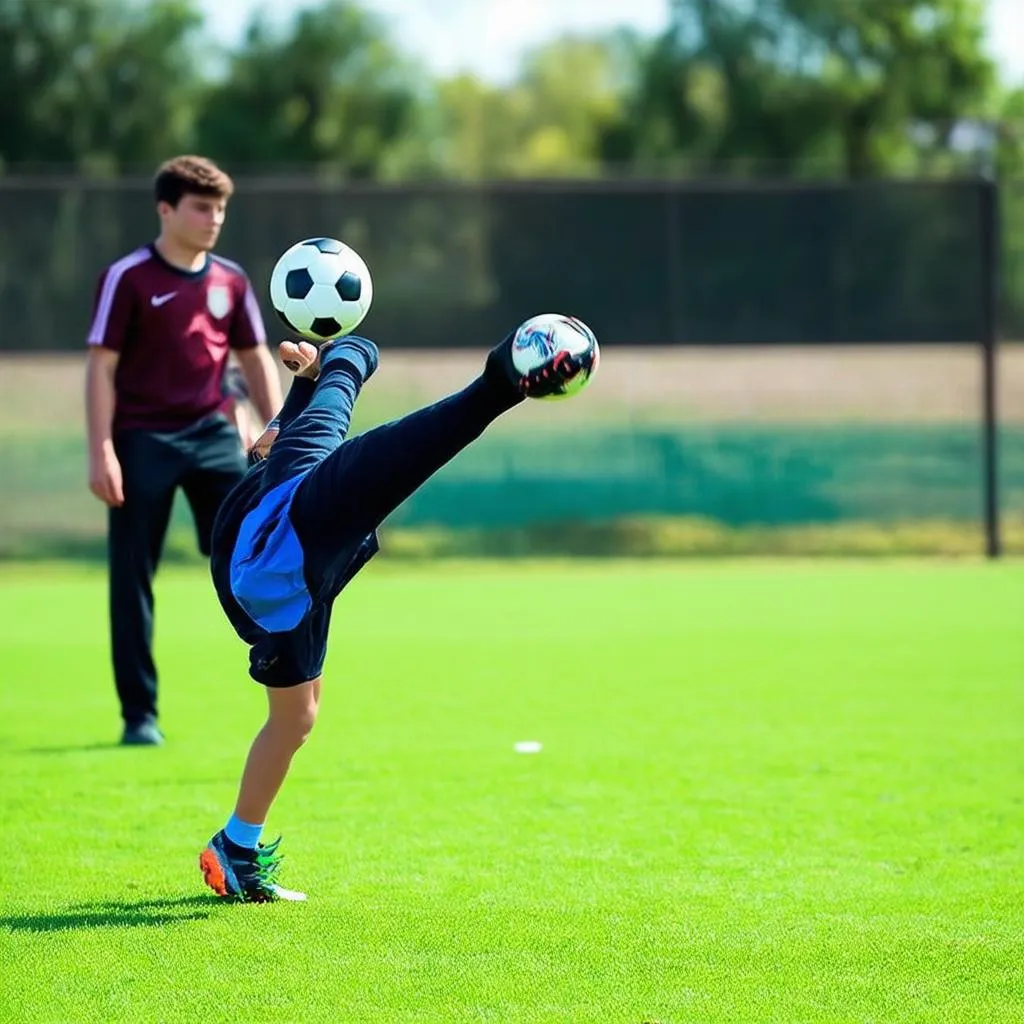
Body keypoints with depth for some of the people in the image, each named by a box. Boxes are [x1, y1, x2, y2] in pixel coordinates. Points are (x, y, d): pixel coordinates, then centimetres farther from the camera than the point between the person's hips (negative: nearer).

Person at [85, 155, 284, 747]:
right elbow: (102, 367, -7)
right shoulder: (127, 279, -5)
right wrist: (102, 452, -13)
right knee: (132, 577, 1)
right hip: (142, 439, -3)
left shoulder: (231, 281, 9)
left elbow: (256, 359, 17)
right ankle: (139, 715, 8)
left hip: (212, 434, 4)